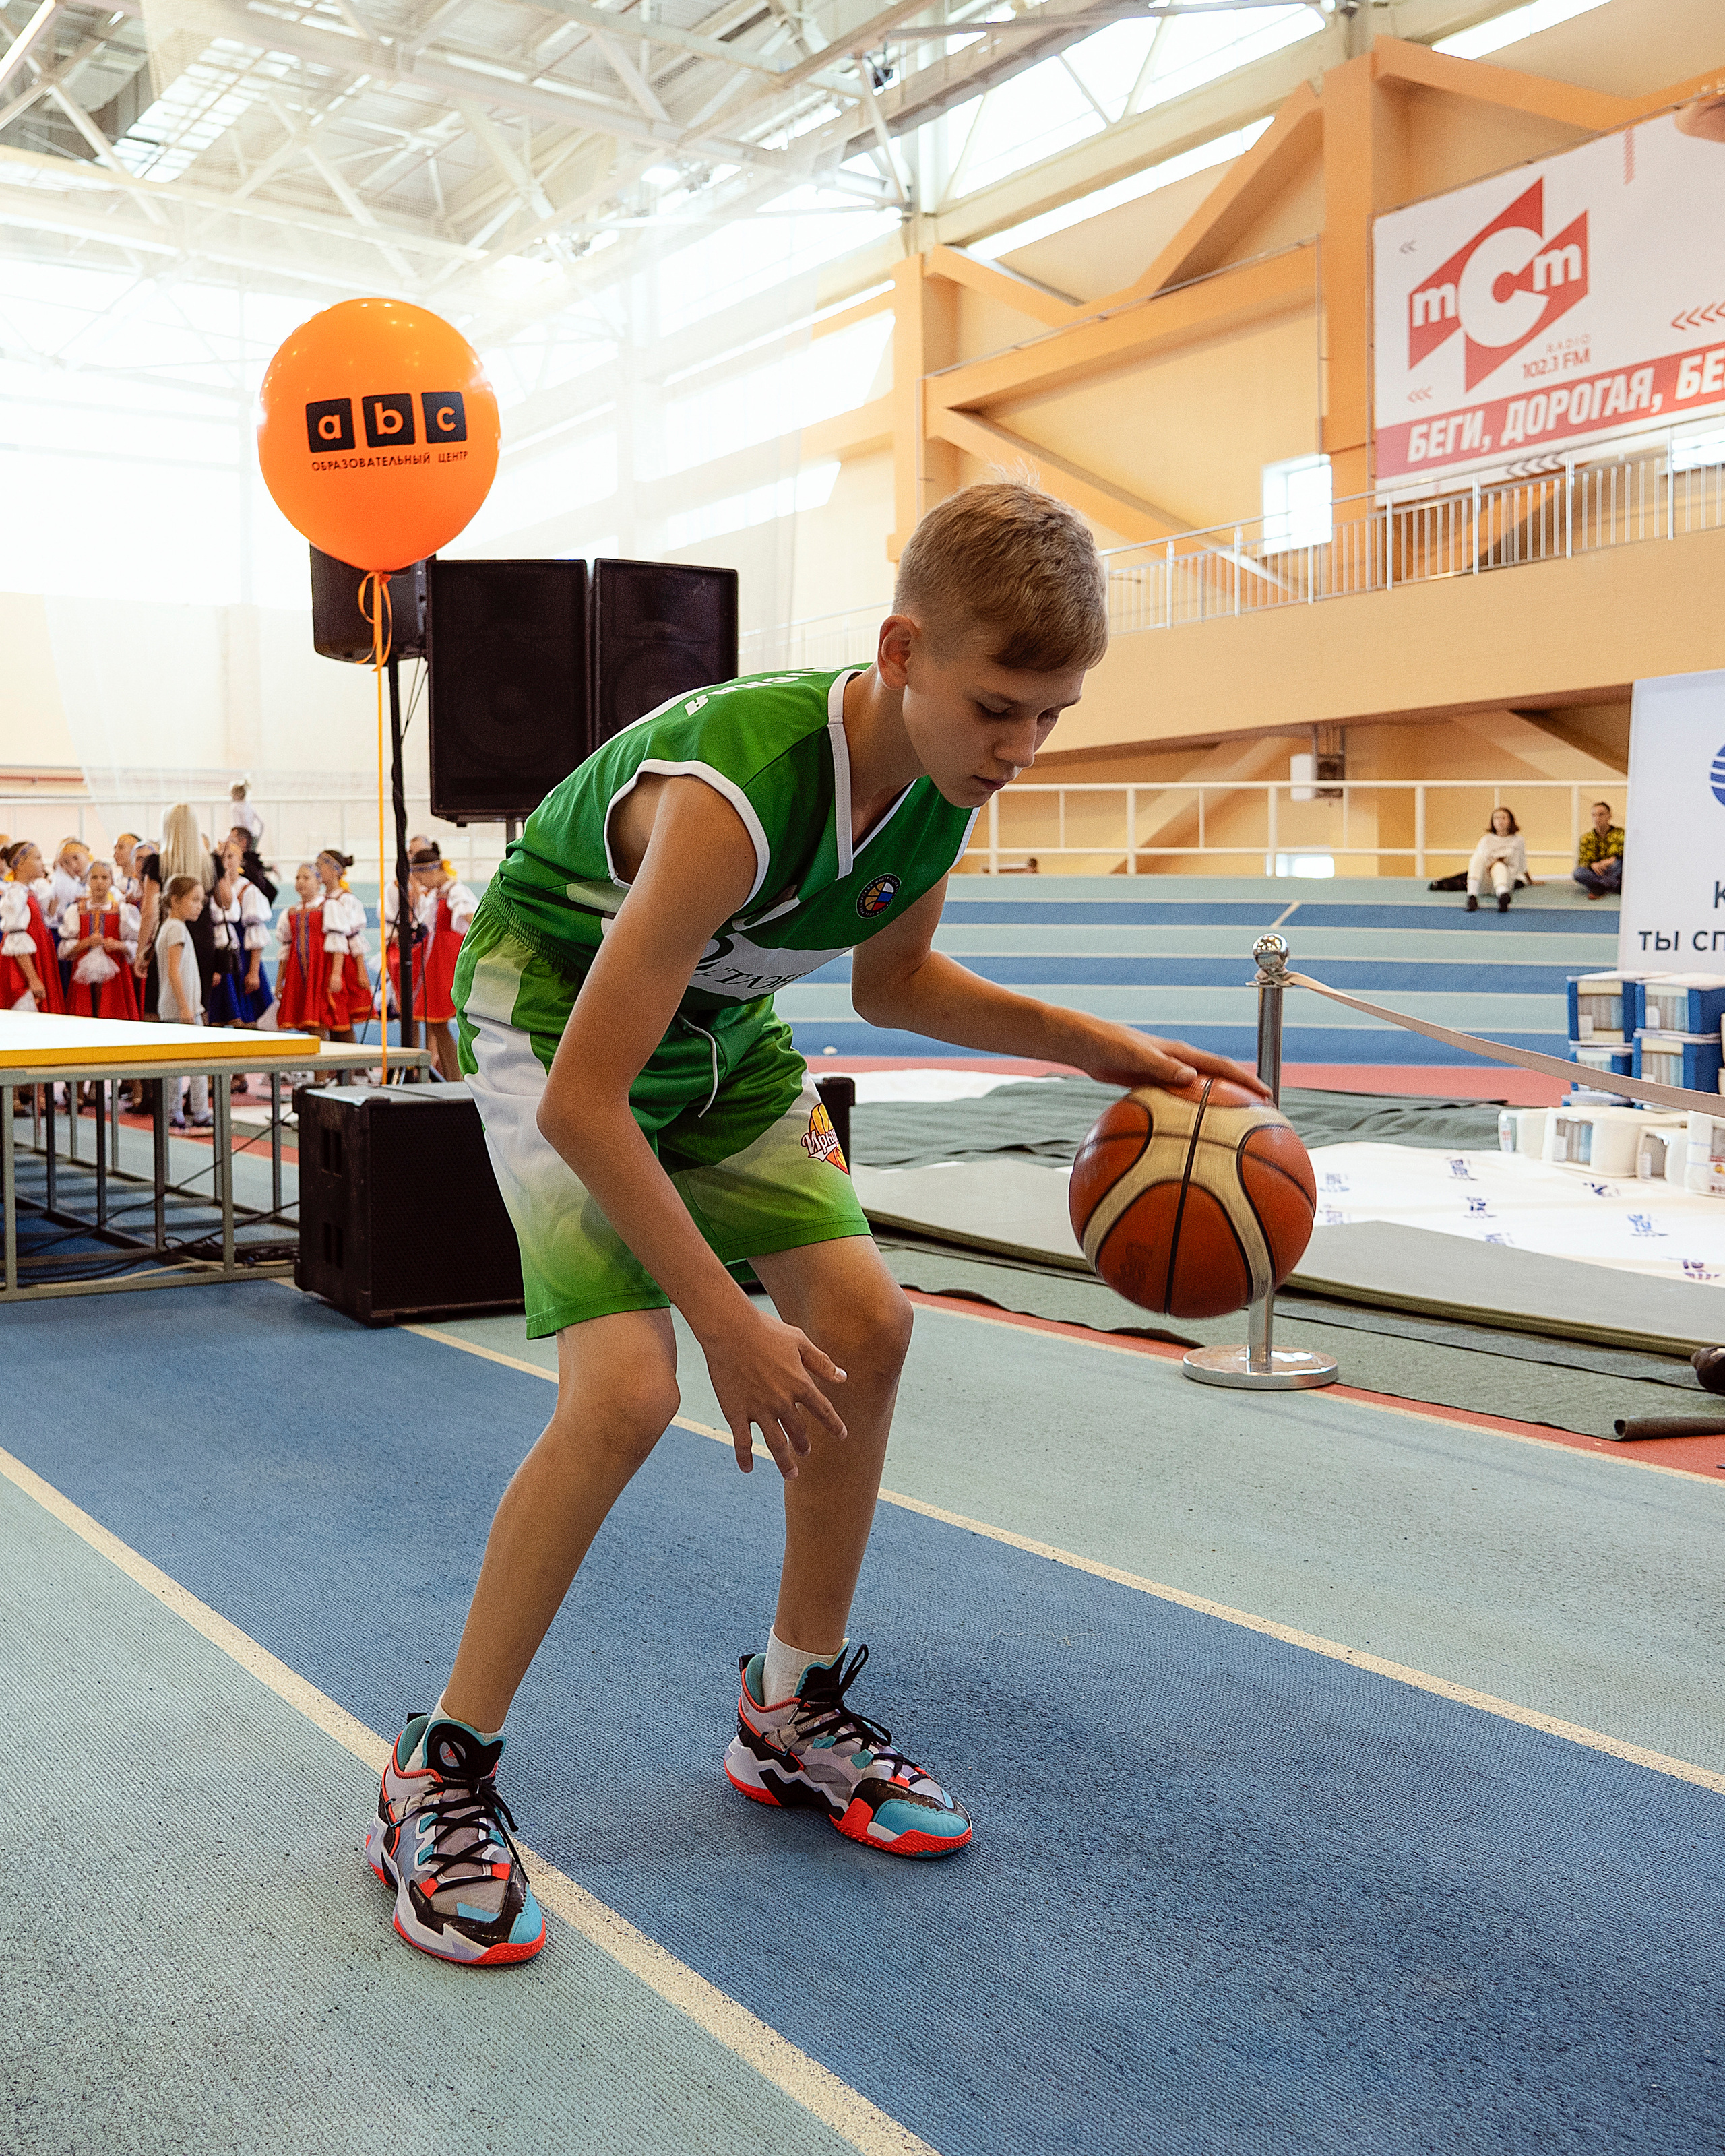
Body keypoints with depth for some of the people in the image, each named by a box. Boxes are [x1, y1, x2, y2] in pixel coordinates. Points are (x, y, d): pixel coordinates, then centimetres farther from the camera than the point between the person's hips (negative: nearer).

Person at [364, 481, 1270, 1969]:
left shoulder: (945, 781, -14)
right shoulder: (733, 794, -39)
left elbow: (895, 980, 5)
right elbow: (582, 1101, -36)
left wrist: (1106, 1050, -5)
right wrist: (729, 1320, -33)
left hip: (720, 1024, 7)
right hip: (555, 1009, -7)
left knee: (866, 1323, -3)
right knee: (627, 1385, -22)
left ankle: (796, 1714, 17)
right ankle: (441, 1777, -2)